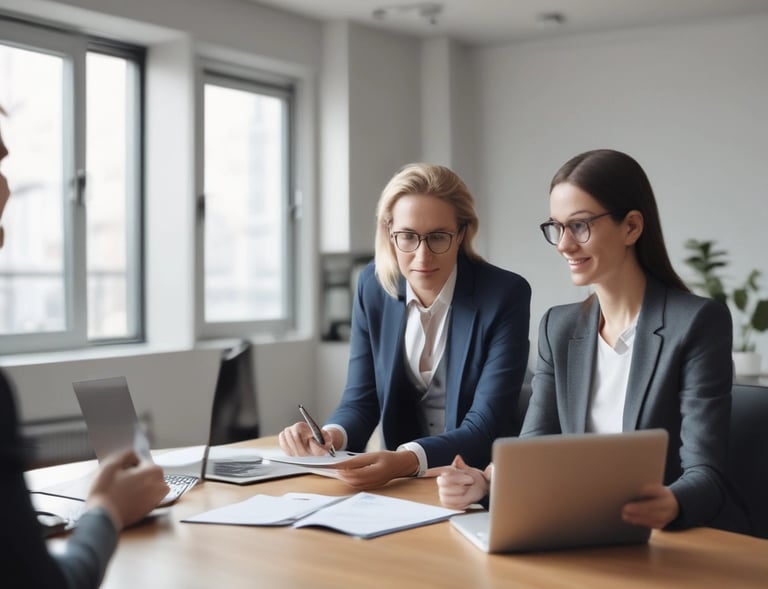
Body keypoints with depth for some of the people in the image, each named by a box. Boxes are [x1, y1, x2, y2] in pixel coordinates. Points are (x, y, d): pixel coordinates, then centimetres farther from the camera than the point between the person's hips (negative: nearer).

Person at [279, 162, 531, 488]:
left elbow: (485, 428, -19)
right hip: (401, 483, 2)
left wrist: (407, 460, -37)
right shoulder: (374, 285, -2)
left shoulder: (505, 295, -14)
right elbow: (361, 399, 1)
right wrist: (331, 436, -22)